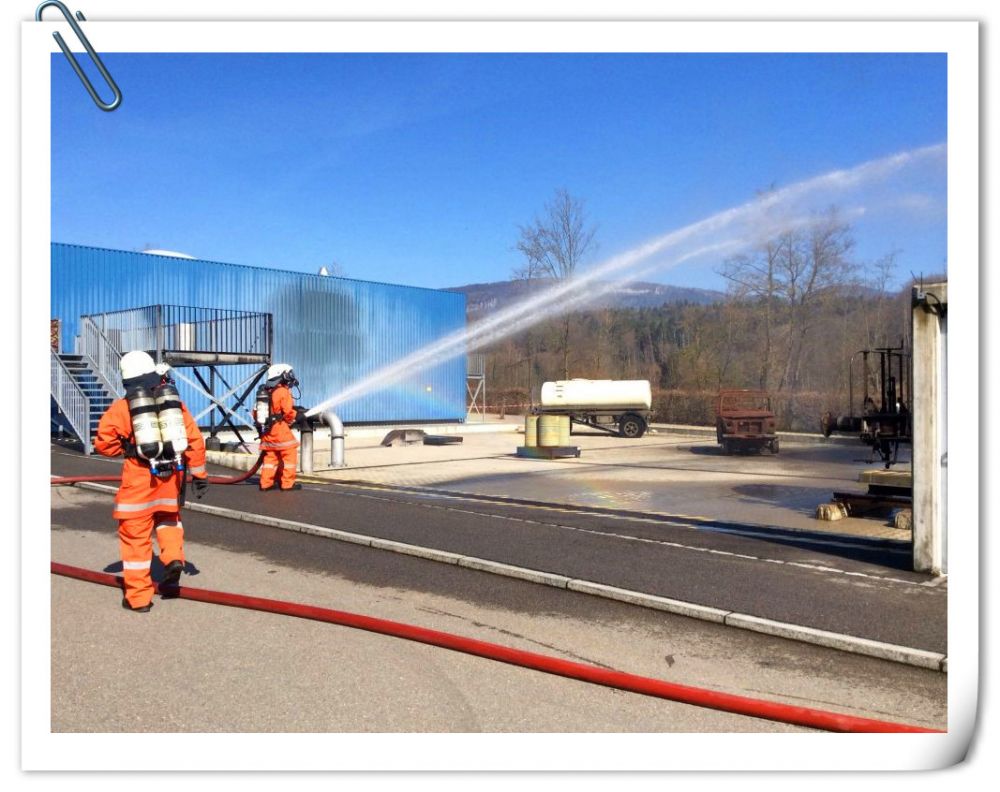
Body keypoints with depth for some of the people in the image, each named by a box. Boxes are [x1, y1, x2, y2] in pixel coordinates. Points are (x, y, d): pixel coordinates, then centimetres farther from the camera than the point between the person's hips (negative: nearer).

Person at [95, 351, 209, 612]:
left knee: (136, 535, 5)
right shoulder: (173, 402, 6)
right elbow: (195, 439, 5)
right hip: (171, 474, 3)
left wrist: (126, 448, 11)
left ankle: (138, 597, 11)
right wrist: (199, 473, 12)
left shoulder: (121, 407, -2)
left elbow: (103, 443, -7)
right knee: (168, 519, 28)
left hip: (138, 478, -3)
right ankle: (173, 557, 4)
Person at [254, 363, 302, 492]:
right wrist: (298, 416, 3)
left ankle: (266, 483, 14)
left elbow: (256, 412, 14)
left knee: (270, 456, 14)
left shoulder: (264, 392, 13)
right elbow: (288, 412, -15)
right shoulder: (283, 392, -12)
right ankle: (288, 483, 0)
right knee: (290, 453, 0)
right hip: (279, 430, -8)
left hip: (266, 431, 8)